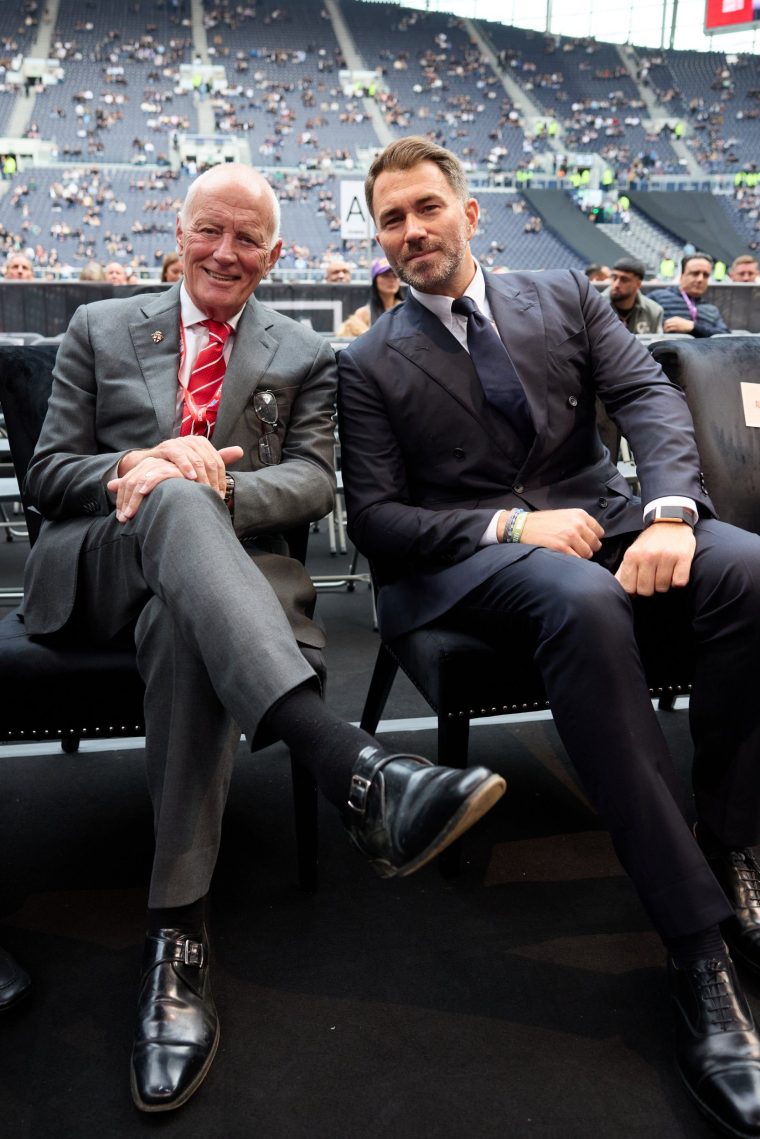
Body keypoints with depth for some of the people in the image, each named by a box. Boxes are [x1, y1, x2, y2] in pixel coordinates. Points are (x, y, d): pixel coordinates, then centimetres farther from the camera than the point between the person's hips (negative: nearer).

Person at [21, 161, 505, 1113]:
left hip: (221, 570, 1)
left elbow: (314, 479, 4)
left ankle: (177, 934, -34)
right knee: (177, 500, -36)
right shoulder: (100, 329, 19)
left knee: (183, 623, -38)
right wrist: (142, 471, -12)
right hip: (96, 566, 0)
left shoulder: (304, 356, 19)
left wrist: (218, 488, -17)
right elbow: (46, 474, 11)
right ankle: (353, 769, -56)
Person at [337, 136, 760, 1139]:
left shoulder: (564, 297, 17)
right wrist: (511, 527, -14)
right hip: (472, 562, -3)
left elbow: (649, 398, 3)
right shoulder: (370, 363, 10)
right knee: (582, 599, -38)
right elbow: (375, 517, 1)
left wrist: (670, 511, -18)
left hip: (604, 521, 4)